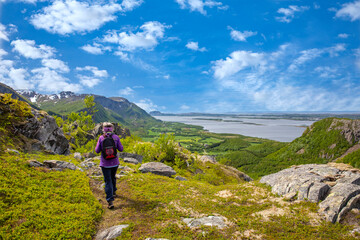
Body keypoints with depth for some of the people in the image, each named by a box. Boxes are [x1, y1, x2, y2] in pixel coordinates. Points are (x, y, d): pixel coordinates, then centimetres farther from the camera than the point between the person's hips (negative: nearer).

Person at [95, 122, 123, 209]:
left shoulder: (101, 138, -10)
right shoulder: (116, 137, -8)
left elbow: (97, 150, -4)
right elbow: (121, 149, -3)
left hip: (105, 164, -2)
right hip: (115, 163, 2)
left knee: (108, 181, 2)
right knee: (113, 177, 26)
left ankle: (110, 201, -3)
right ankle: (113, 191, 46)